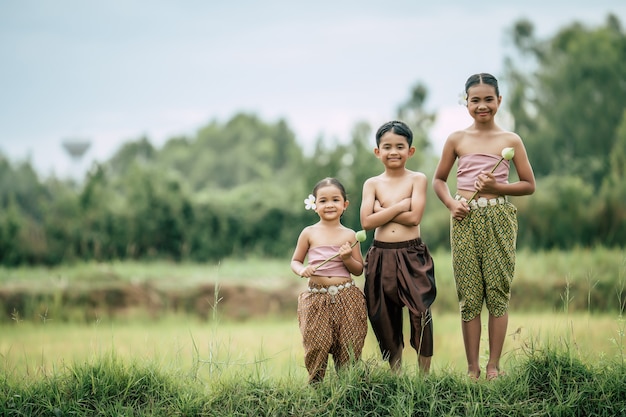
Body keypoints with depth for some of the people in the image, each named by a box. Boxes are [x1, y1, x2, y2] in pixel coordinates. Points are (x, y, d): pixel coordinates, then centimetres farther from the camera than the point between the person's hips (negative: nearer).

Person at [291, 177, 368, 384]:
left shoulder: (349, 235, 5)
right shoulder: (309, 233, 4)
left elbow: (359, 270, 9)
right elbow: (295, 261, 12)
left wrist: (347, 259, -11)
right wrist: (302, 270, -10)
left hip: (346, 297, 1)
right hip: (316, 298, -1)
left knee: (349, 347, 1)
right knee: (316, 345, -6)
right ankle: (314, 385, 11)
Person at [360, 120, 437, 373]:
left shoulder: (417, 180, 0)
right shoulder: (372, 184, 5)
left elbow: (414, 217, -13)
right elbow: (366, 222, -8)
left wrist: (382, 210, -9)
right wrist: (400, 206, -11)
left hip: (412, 256, -2)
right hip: (381, 257, 3)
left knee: (421, 313, -8)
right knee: (385, 319, 8)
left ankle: (425, 375, 4)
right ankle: (395, 375, 21)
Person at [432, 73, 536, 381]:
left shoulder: (511, 140, 4)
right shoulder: (457, 140, 6)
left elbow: (529, 185, 5)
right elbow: (438, 180, 15)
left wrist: (496, 187, -10)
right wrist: (451, 203, -3)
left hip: (499, 219, -1)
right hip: (465, 219, 1)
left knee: (498, 291, -1)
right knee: (468, 295, 2)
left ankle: (494, 365, 6)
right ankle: (472, 368, 8)